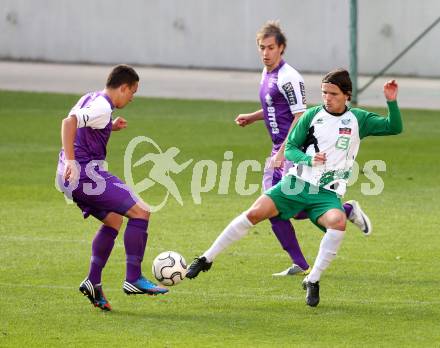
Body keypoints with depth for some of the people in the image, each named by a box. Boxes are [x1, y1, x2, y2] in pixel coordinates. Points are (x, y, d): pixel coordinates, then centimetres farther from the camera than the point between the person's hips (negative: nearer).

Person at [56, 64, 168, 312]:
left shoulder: (89, 99, 16)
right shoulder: (102, 108, -14)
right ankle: (133, 279, -8)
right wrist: (70, 160, -32)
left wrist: (110, 128, 19)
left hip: (72, 178, 10)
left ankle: (93, 282, 14)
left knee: (113, 220, 21)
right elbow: (69, 122, -29)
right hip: (86, 173, -10)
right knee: (141, 212, -8)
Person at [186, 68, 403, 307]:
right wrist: (308, 159, -15)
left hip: (327, 194, -1)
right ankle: (206, 259, -2)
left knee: (338, 222, -33)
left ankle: (312, 281, -20)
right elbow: (290, 148, 5)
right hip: (297, 182, 1)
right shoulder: (313, 115, 4)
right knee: (254, 213, -15)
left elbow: (394, 128, 2)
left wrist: (392, 102, -14)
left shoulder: (358, 119, 5)